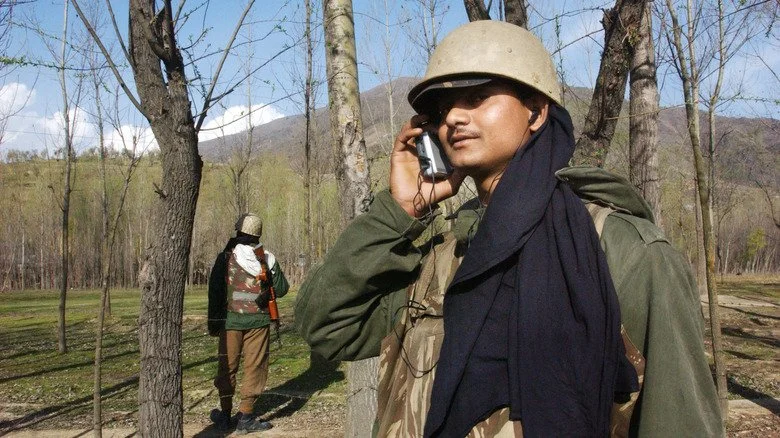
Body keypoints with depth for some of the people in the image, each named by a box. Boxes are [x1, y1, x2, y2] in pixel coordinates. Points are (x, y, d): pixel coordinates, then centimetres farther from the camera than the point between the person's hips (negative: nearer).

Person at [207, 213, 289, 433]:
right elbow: (281, 290, 4)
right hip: (258, 321, 0)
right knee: (254, 367, 4)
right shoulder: (267, 260, -3)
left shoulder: (226, 258, -5)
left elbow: (214, 291, -2)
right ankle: (246, 417, 4)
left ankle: (225, 414, 19)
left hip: (231, 321, 0)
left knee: (227, 367, 12)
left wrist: (213, 322, 7)